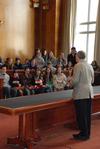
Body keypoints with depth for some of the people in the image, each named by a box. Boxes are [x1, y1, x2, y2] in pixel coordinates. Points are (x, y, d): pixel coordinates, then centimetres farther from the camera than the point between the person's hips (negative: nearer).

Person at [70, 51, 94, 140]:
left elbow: (75, 81, -15)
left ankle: (83, 134, 8)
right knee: (88, 114, 12)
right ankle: (87, 133, 21)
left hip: (81, 94, -7)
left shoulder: (78, 66, -11)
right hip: (89, 93, 7)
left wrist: (71, 83, 4)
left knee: (81, 115, 1)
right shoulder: (90, 66, 10)